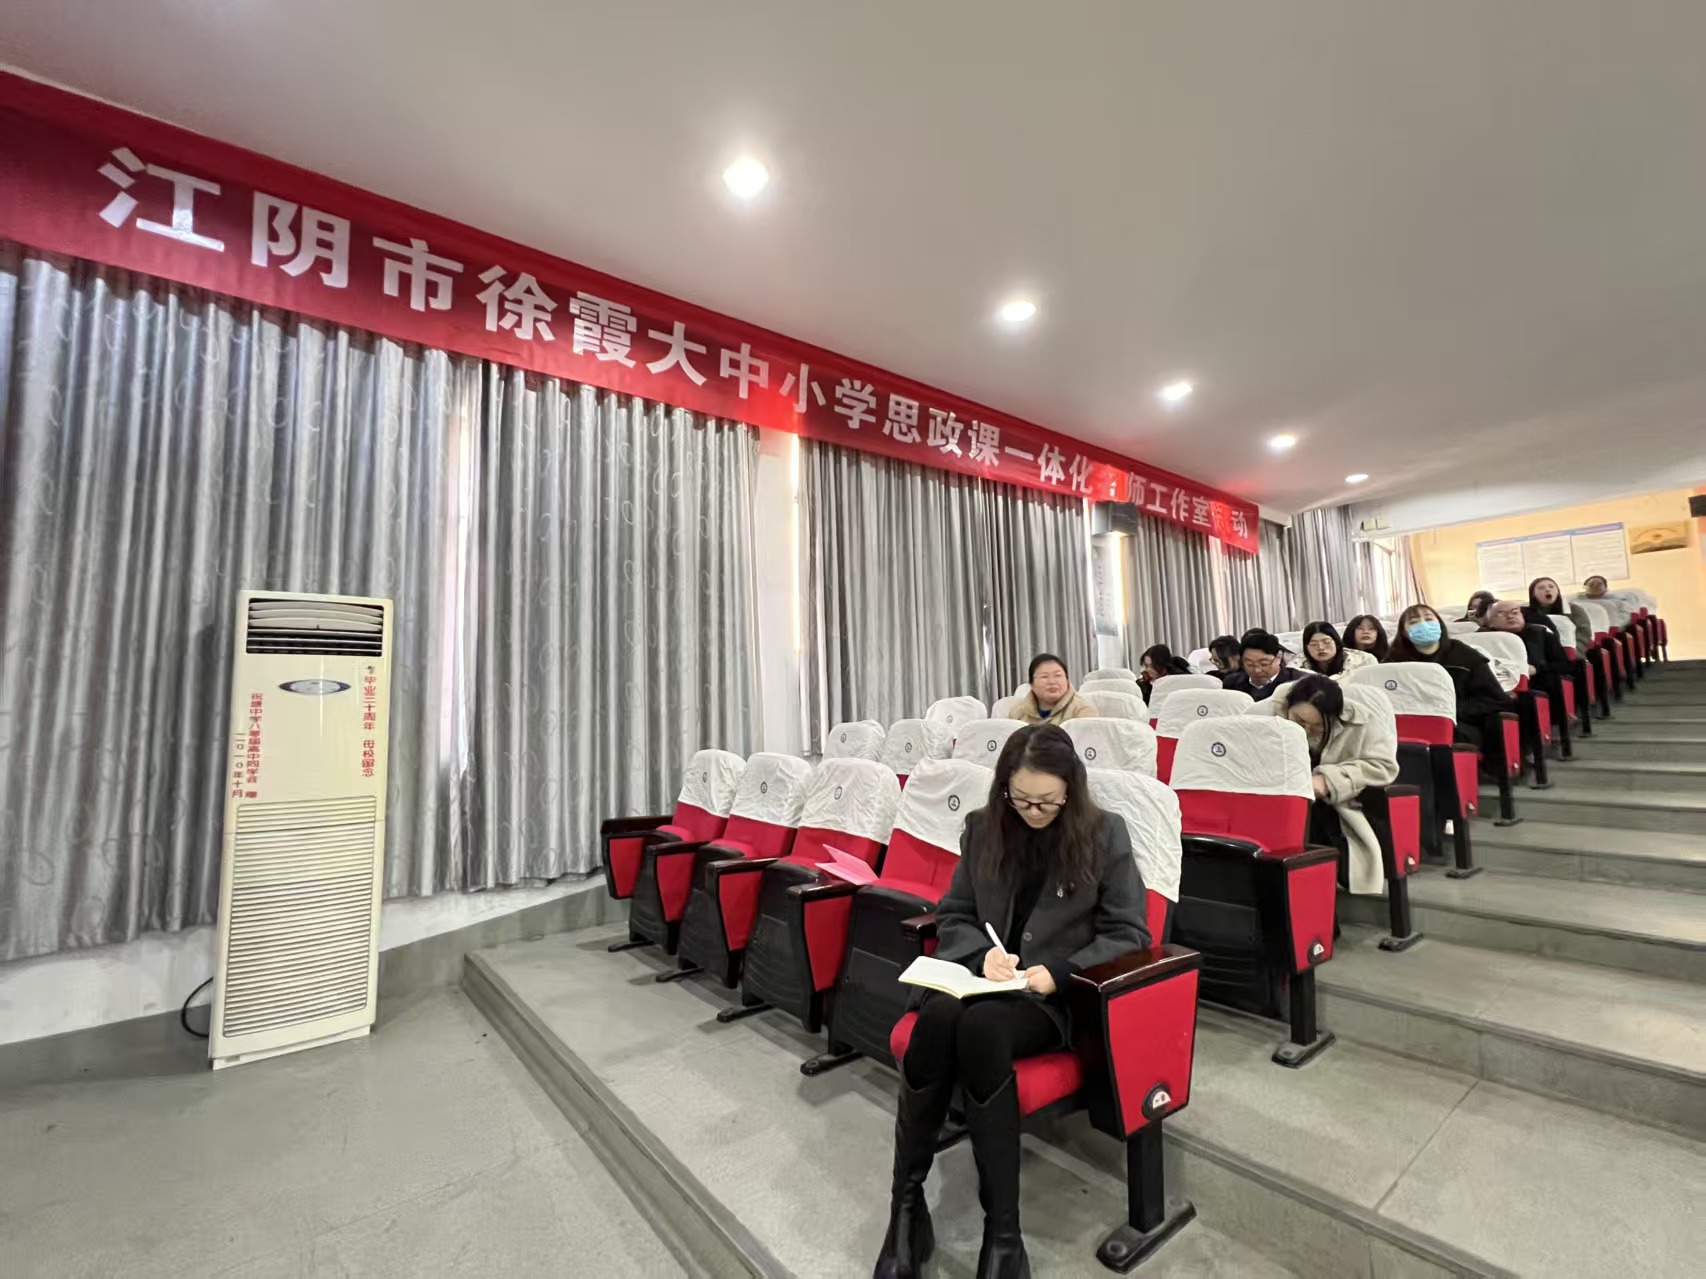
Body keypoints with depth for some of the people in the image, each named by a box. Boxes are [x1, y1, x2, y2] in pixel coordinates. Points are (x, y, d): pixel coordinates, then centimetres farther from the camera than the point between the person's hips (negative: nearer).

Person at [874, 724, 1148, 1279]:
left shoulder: (1105, 834, -3)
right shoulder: (982, 828, 4)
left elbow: (1129, 934, -1)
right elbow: (951, 916, 10)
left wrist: (1059, 973, -15)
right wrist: (983, 952, -12)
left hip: (1058, 995, -2)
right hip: (981, 975, 3)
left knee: (980, 1027, -34)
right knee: (939, 1014, -32)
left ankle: (1002, 1229, -19)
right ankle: (905, 1201, -14)